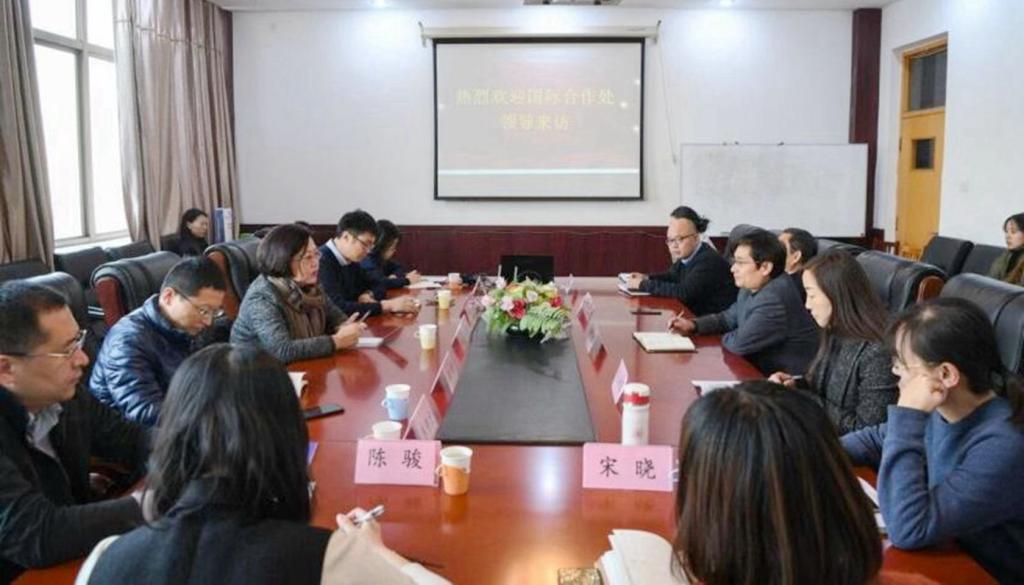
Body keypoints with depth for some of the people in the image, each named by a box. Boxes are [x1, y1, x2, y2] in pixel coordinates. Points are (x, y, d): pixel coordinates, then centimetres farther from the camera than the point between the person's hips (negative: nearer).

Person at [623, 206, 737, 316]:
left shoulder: (708, 261, -22)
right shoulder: (686, 255, 3)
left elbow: (684, 293, -28)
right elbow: (673, 276, 21)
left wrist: (644, 285, -21)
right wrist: (646, 278, 2)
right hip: (696, 315, 8)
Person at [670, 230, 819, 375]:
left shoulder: (775, 299, -27)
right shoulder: (752, 287, 5)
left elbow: (740, 343, -26)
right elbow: (729, 318, 19)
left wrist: (724, 338, -4)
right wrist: (693, 325, 4)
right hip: (761, 368, 8)